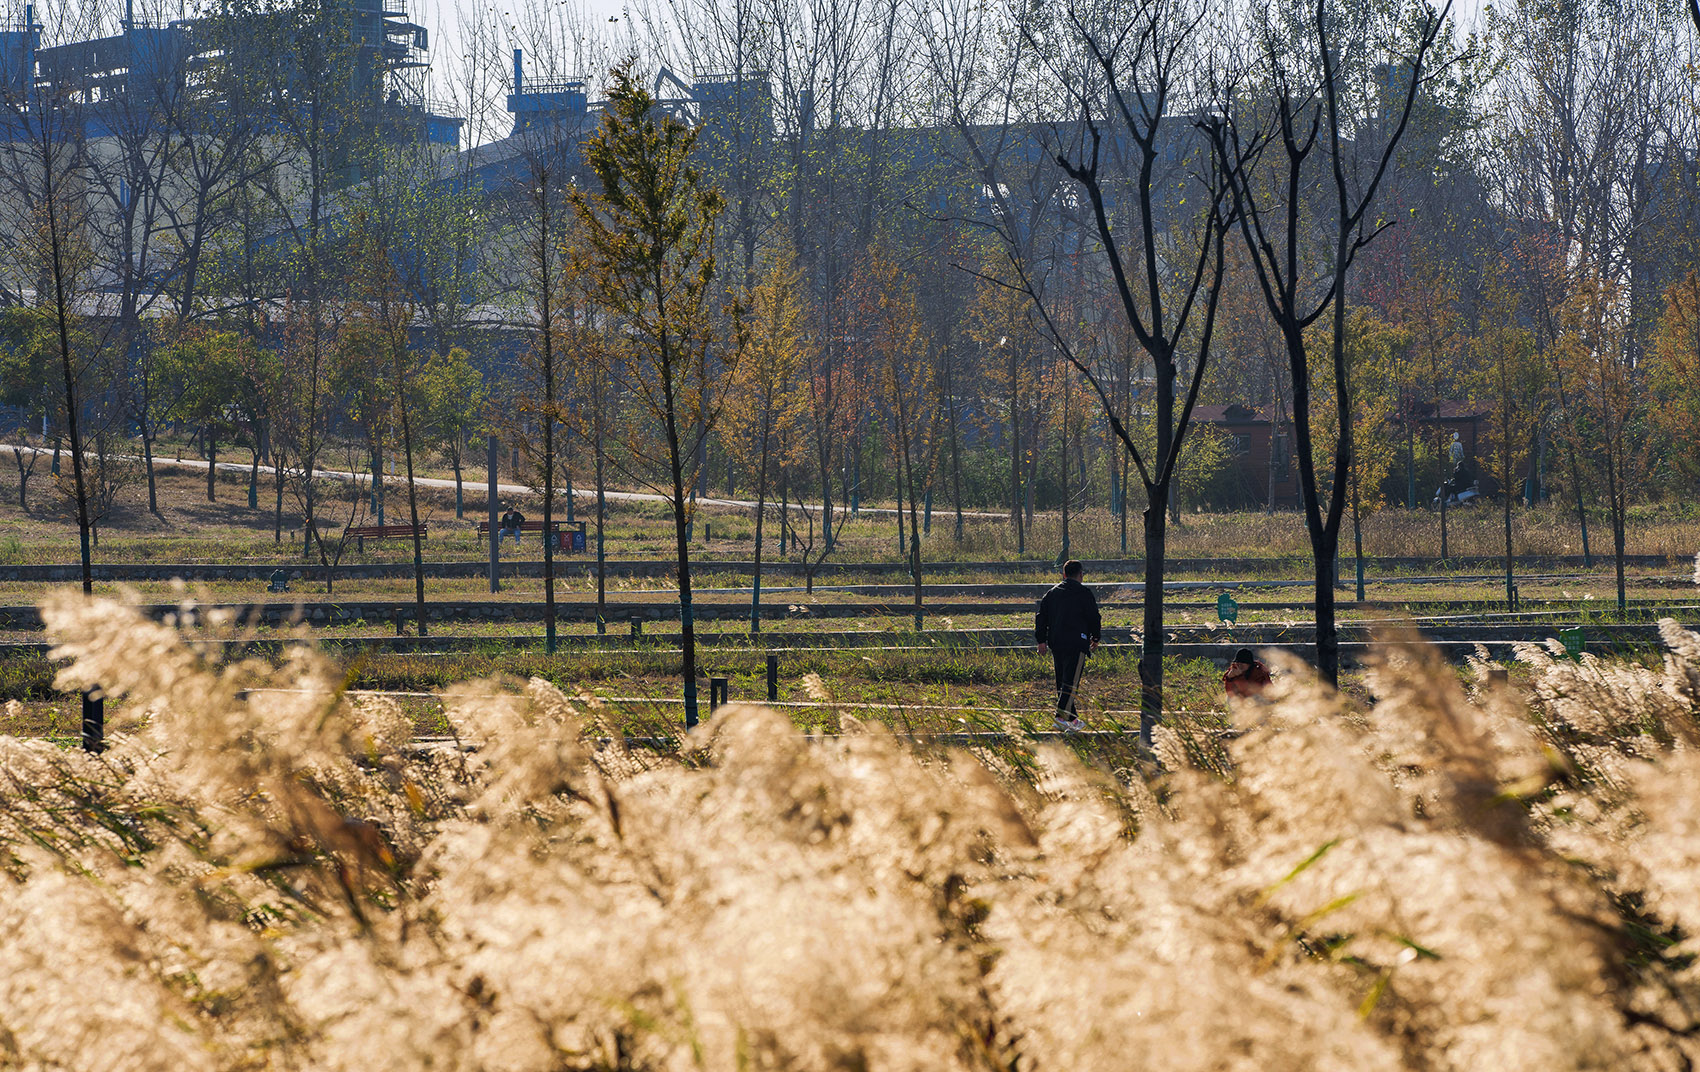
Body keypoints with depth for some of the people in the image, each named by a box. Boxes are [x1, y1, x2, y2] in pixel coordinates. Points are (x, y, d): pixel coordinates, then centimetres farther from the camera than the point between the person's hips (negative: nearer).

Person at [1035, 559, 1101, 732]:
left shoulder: (1052, 593, 13)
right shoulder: (1083, 593, -3)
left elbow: (1041, 617, 11)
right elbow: (1093, 617, -2)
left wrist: (1041, 640, 11)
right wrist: (1095, 638, 12)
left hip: (1055, 643, 6)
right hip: (1076, 643, -6)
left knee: (1062, 681, 13)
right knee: (1071, 681, -10)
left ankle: (1072, 719, 17)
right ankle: (1062, 716, -23)